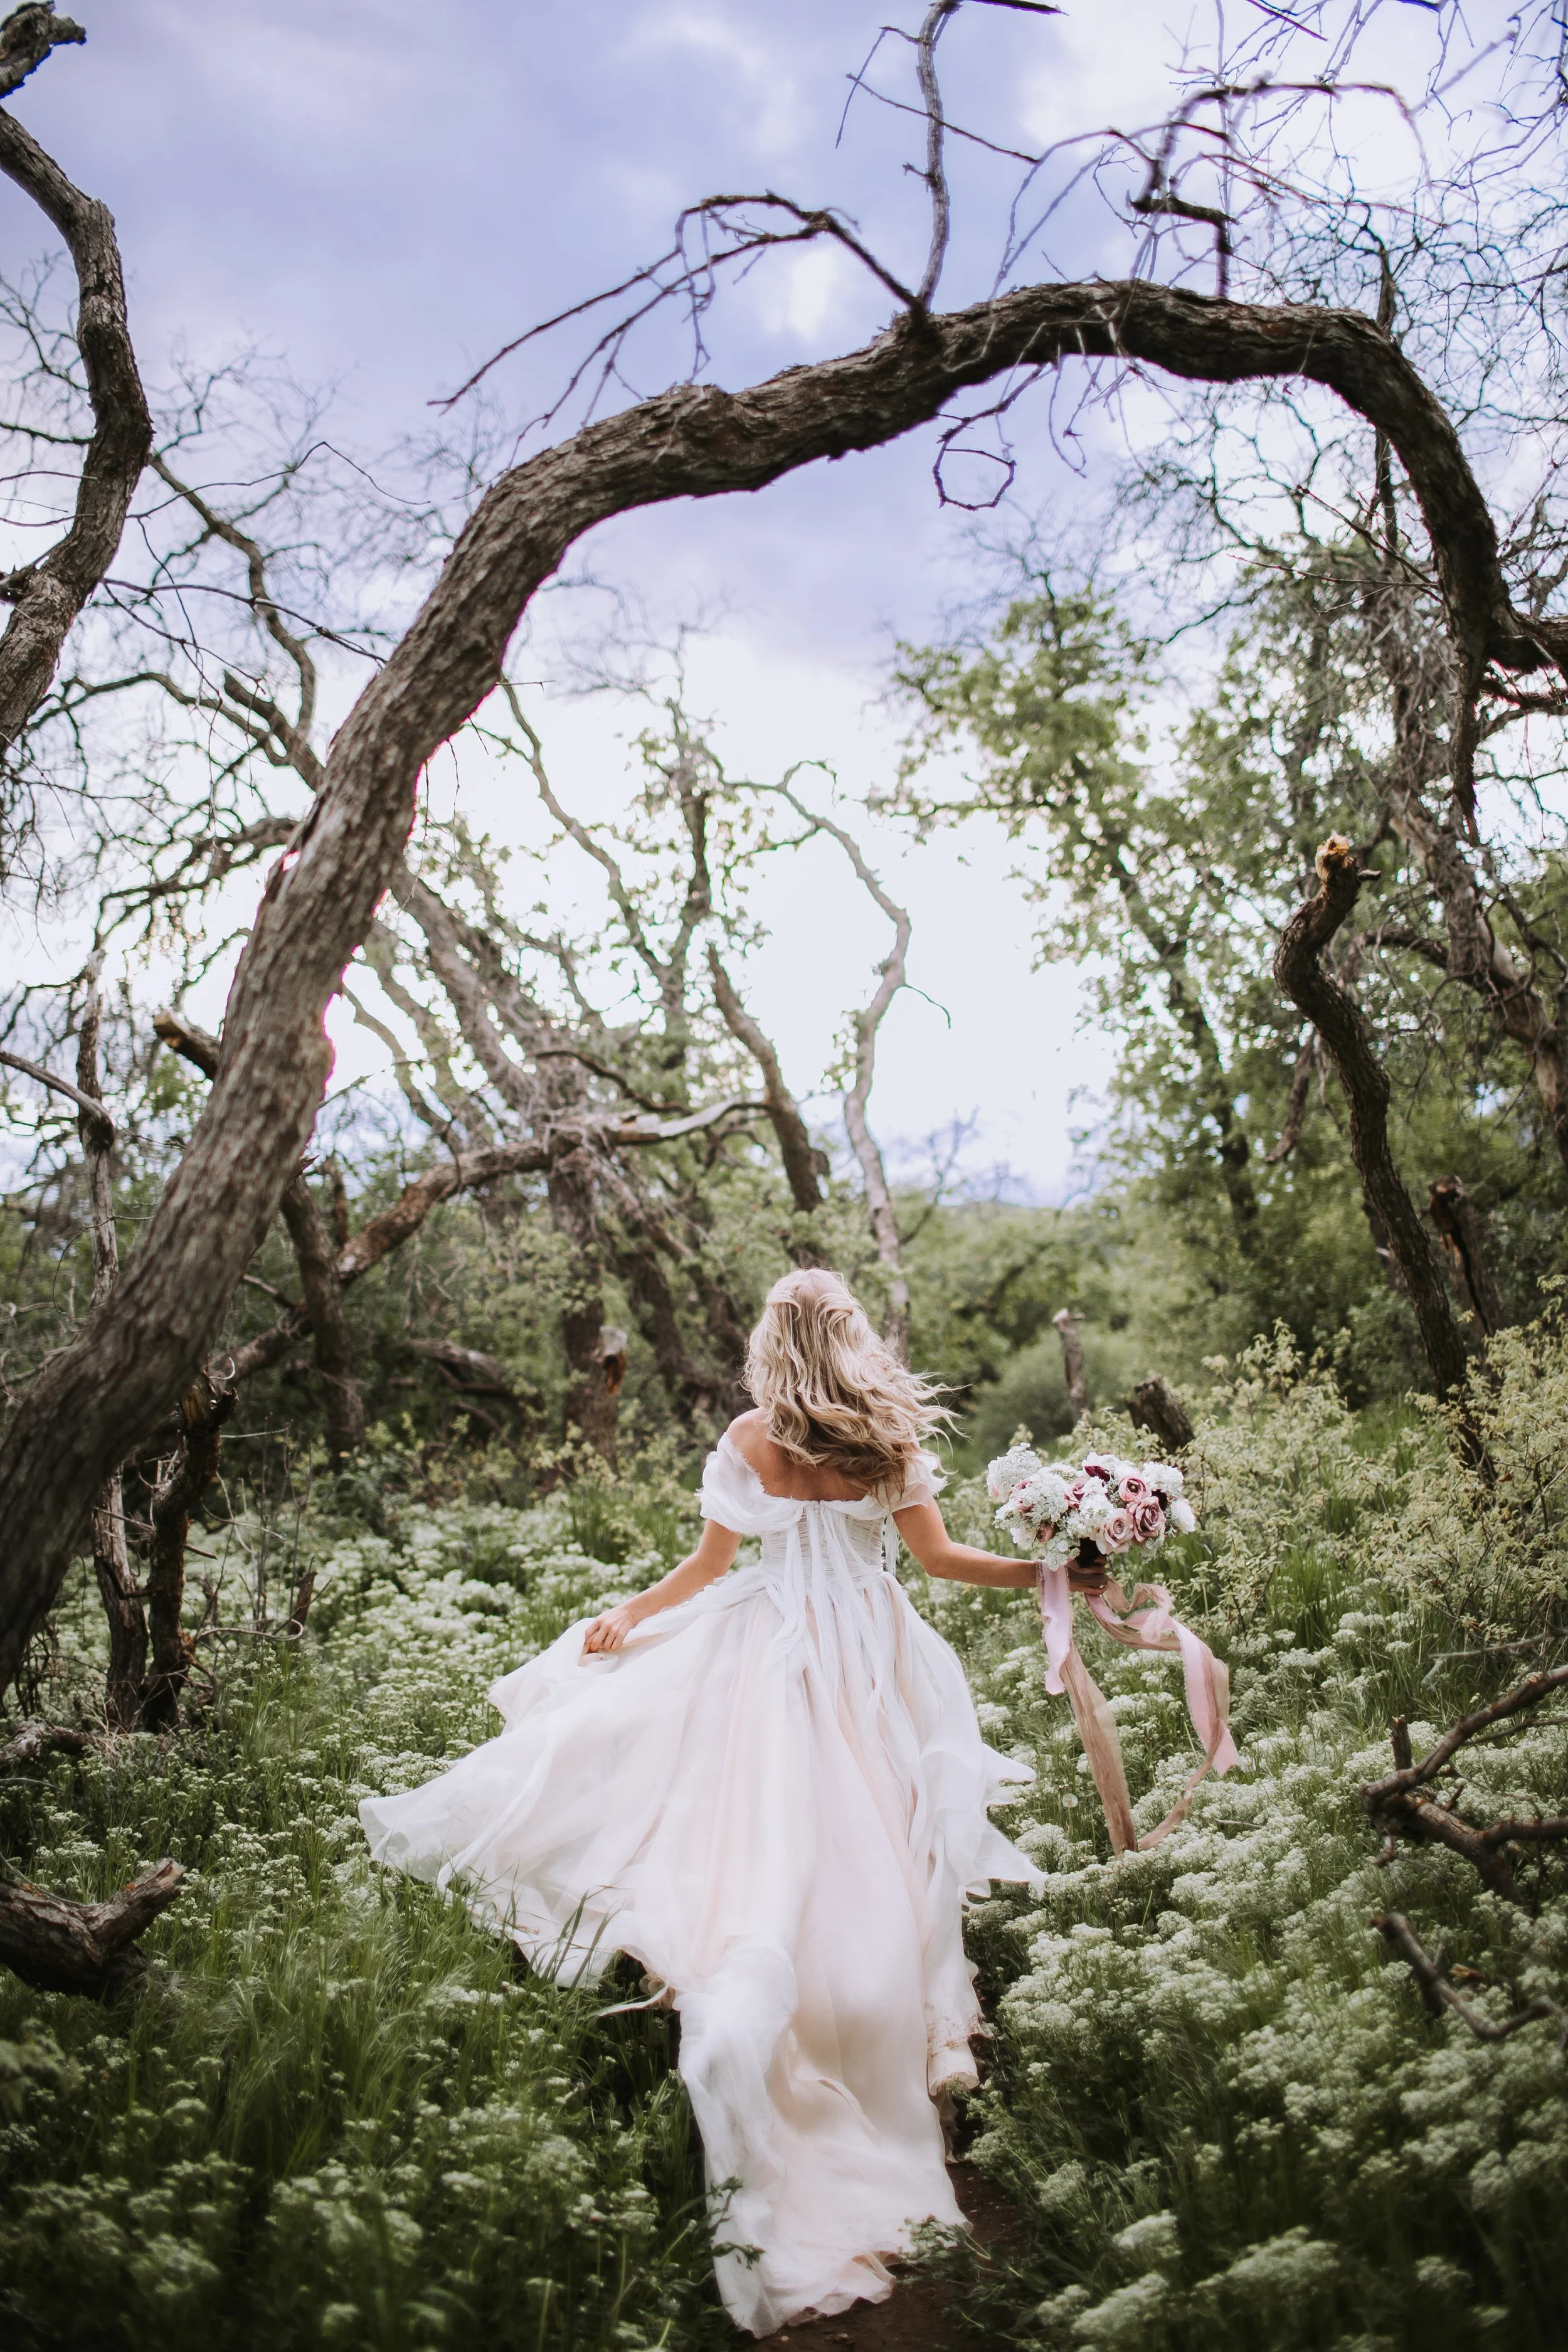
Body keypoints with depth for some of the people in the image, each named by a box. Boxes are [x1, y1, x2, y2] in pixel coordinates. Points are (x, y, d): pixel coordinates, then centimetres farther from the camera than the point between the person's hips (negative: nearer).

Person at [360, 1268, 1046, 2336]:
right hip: (873, 1673, 1)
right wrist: (1046, 1570, 15)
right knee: (870, 1857, 9)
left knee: (764, 1845, 8)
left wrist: (630, 1615, 14)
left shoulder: (750, 1441, -4)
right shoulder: (895, 1439, -3)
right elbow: (940, 1556, 4)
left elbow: (709, 1565, 1)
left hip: (772, 1653, -1)